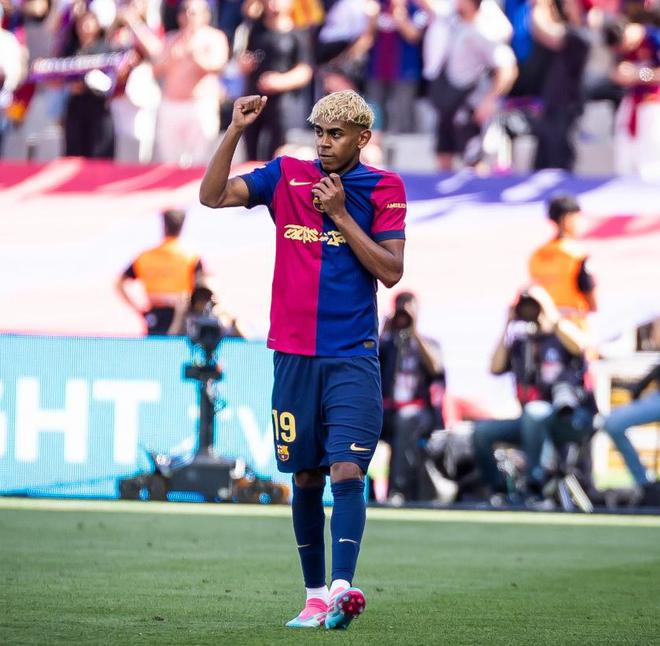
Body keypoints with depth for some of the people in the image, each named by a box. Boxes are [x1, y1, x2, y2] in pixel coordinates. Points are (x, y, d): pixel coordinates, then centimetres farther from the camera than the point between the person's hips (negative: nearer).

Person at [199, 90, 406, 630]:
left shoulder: (384, 189, 2)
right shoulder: (286, 176, 6)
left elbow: (390, 271, -6)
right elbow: (214, 196, -4)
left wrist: (341, 214, -12)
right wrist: (236, 131, -15)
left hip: (353, 357, -2)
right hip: (294, 356, 2)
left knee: (346, 471, -15)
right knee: (305, 479, 6)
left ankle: (342, 587, -24)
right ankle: (315, 596, 13)